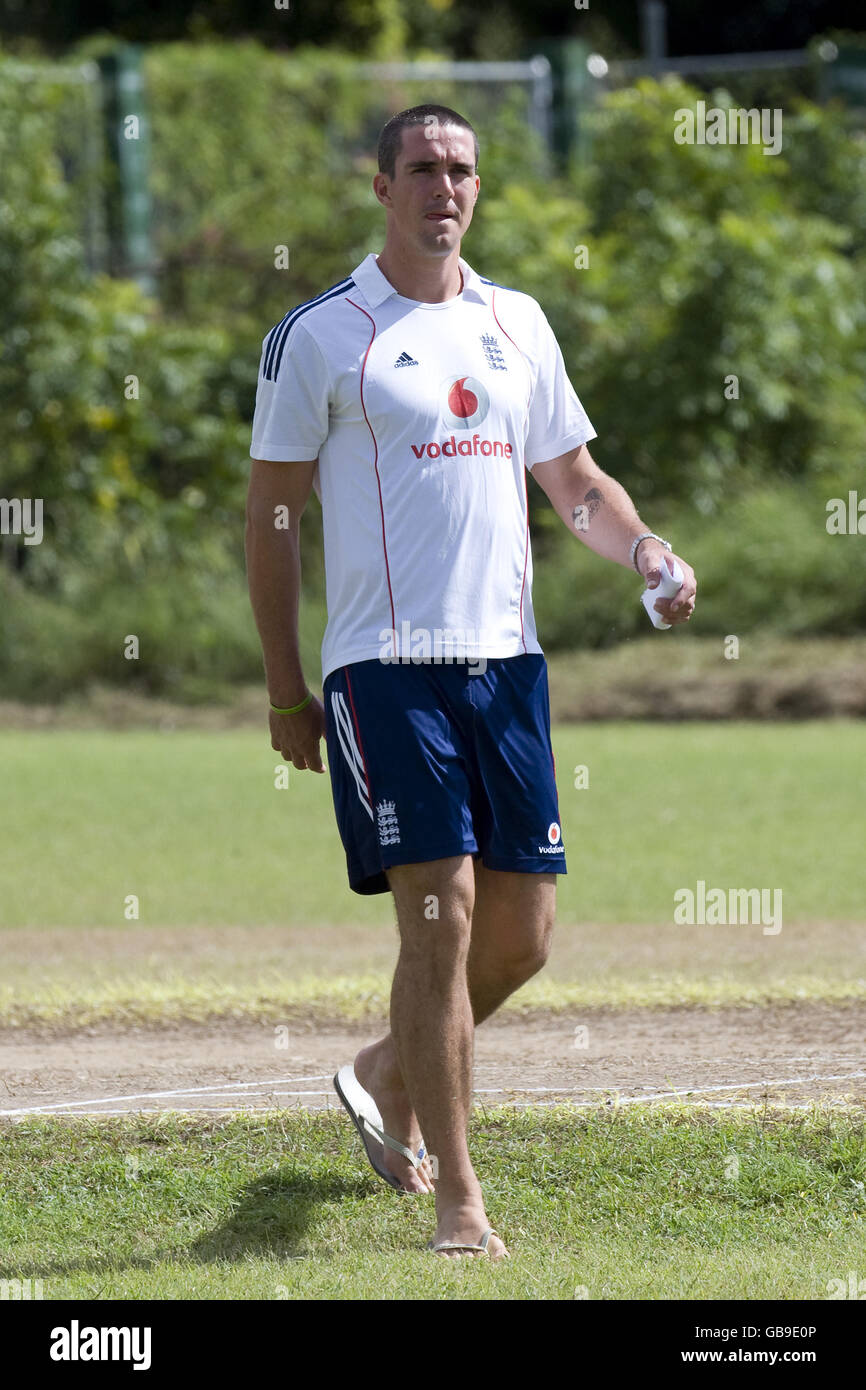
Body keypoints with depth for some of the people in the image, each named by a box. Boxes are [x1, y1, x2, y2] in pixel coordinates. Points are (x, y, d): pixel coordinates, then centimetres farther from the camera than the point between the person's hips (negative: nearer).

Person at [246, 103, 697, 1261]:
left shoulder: (518, 324, 14)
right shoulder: (318, 336, -1)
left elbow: (576, 481, 21)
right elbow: (271, 517, 2)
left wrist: (647, 551, 0)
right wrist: (286, 692, -1)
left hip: (506, 657, 5)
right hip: (384, 665, -5)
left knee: (522, 932, 5)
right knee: (439, 915, -12)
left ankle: (389, 1077, 34)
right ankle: (457, 1202, -8)